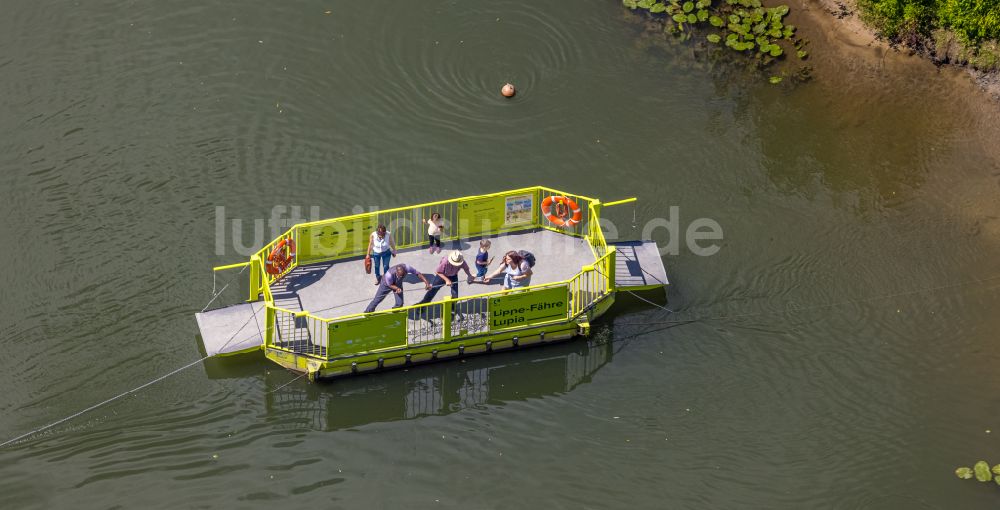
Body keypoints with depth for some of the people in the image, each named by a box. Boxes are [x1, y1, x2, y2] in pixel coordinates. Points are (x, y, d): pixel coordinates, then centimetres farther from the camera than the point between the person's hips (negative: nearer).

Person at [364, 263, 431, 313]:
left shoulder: (406, 268, -41)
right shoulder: (389, 275, -46)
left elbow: (418, 273, -30)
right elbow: (390, 285, -26)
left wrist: (426, 282, -39)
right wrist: (397, 288, -45)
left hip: (398, 284, 3)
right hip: (387, 284, -3)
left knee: (400, 303, -2)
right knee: (377, 299, 11)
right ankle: (368, 312, 35)